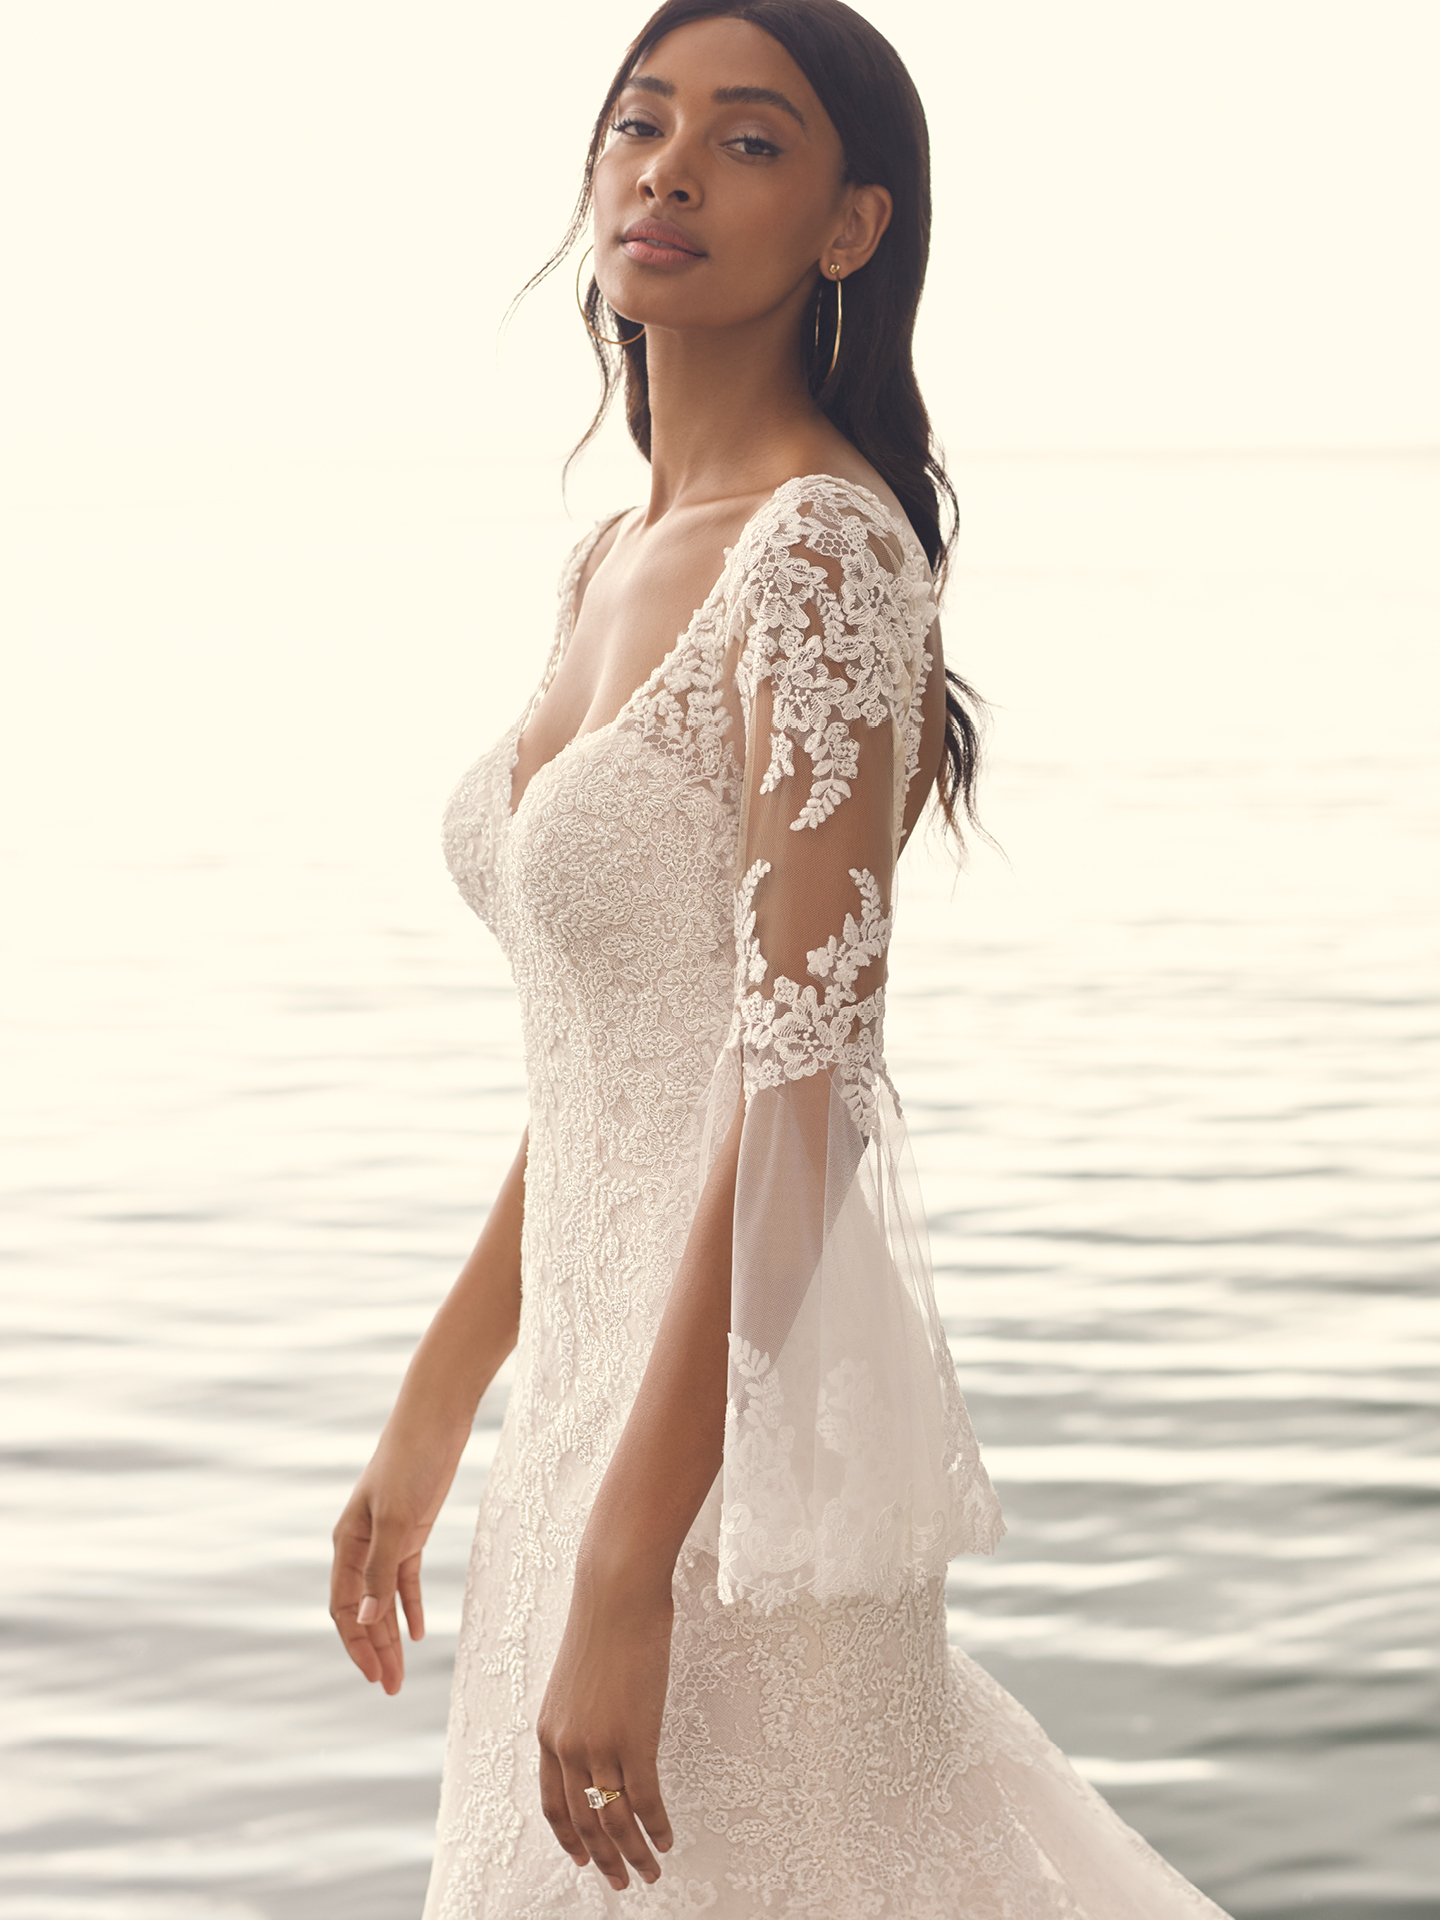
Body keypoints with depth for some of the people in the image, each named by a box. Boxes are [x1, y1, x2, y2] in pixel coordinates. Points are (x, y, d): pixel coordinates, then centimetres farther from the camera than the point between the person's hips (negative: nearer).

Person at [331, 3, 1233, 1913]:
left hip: (742, 1427, -9)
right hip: (606, 1385, 9)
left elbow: (806, 1081, -23)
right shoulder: (612, 562, 10)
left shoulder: (826, 550, -17)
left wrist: (628, 1566, -25)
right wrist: (433, 1414, 20)